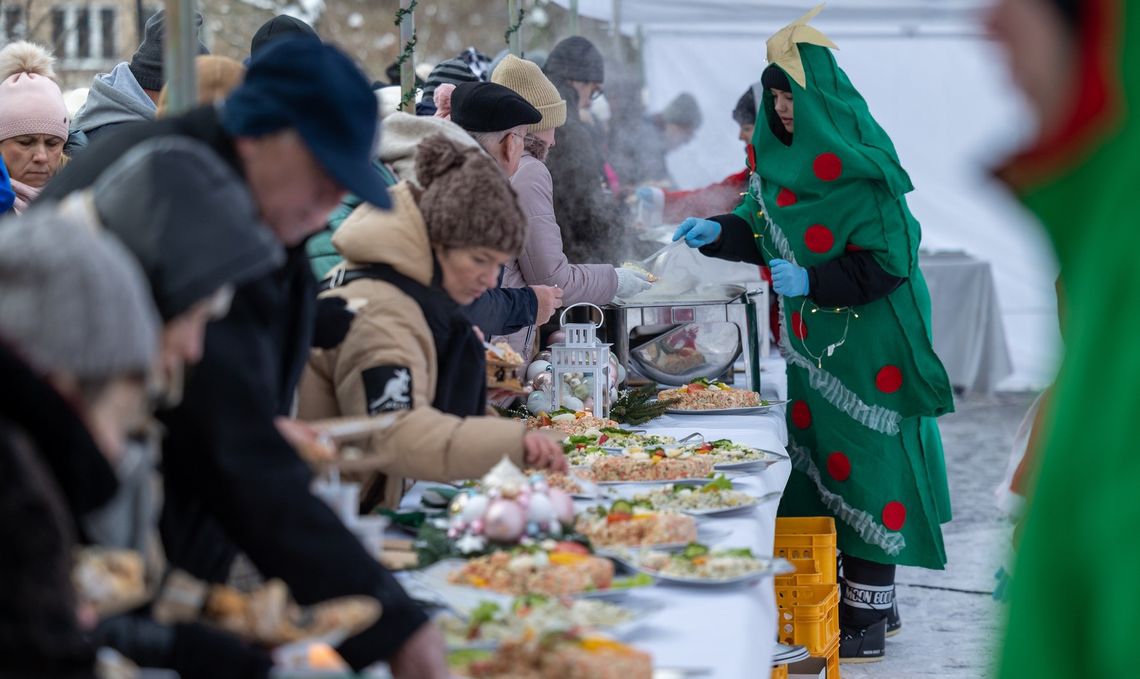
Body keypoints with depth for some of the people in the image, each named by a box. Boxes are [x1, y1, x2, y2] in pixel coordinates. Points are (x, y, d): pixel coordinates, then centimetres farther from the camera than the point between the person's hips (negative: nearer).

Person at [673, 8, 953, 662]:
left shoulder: (863, 167, -17)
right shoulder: (787, 158, 7)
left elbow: (888, 262, -18)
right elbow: (766, 233, 16)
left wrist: (813, 281, -23)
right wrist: (719, 230, 0)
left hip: (869, 348, -8)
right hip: (816, 344, 8)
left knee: (864, 465, -5)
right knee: (820, 459, 11)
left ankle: (869, 619, 2)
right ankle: (866, 600, 22)